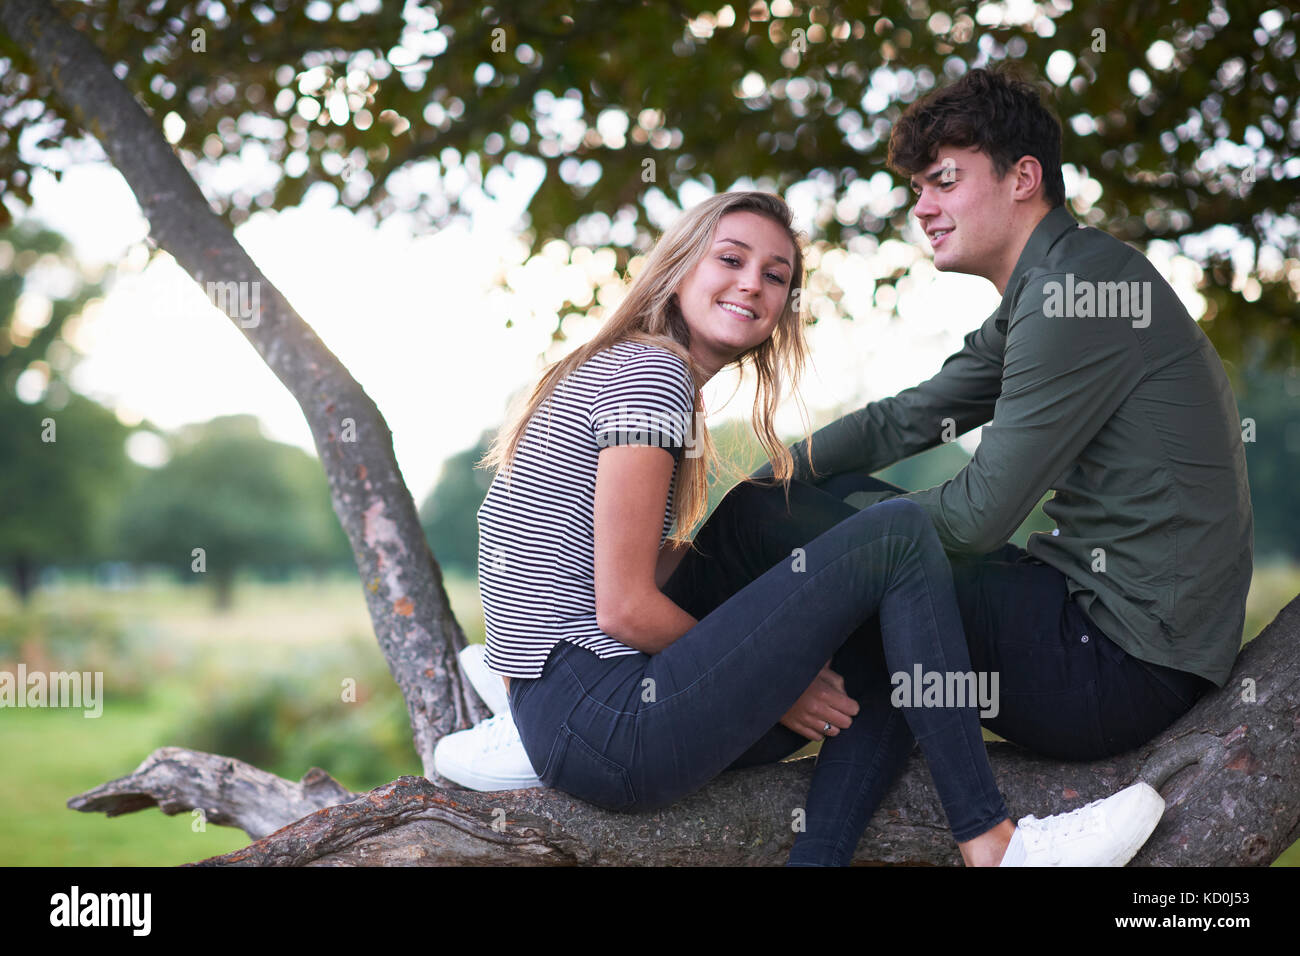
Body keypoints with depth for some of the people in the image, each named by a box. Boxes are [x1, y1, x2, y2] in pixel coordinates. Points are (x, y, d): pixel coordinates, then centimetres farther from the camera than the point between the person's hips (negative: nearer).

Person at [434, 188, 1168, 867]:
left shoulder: (618, 371, 21)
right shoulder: (651, 373, -9)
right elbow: (624, 608, -16)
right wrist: (765, 684, -3)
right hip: (602, 726, -10)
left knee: (884, 649, 15)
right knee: (898, 533, -11)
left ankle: (821, 855, -3)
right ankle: (991, 845, -10)